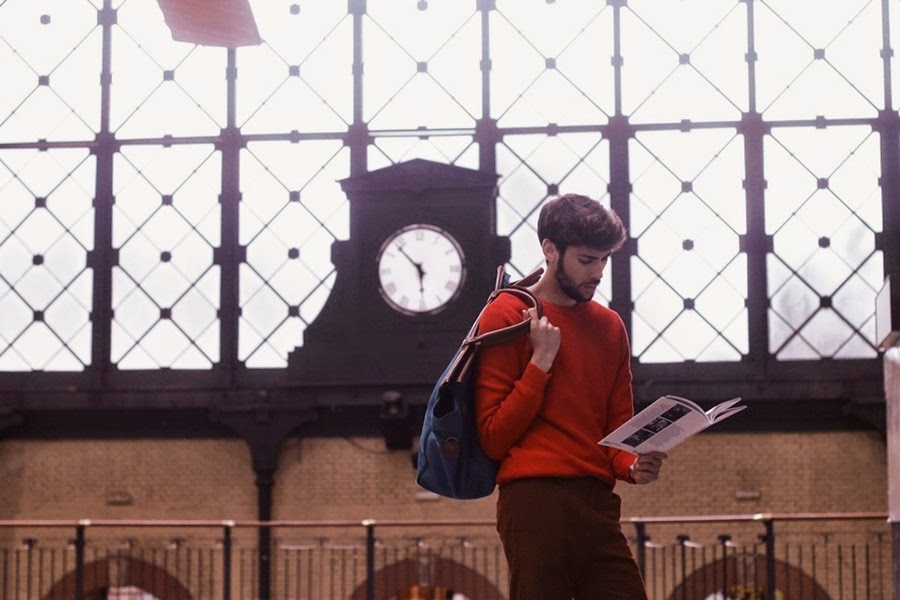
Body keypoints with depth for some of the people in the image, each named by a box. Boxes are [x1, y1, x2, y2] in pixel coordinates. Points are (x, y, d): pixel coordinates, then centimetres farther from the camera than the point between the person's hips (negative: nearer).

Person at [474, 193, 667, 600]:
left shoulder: (610, 326, 17)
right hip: (536, 502, -5)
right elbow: (493, 438, -3)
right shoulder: (507, 315, 0)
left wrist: (633, 466, 1)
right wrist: (541, 362, -8)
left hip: (599, 505, 6)